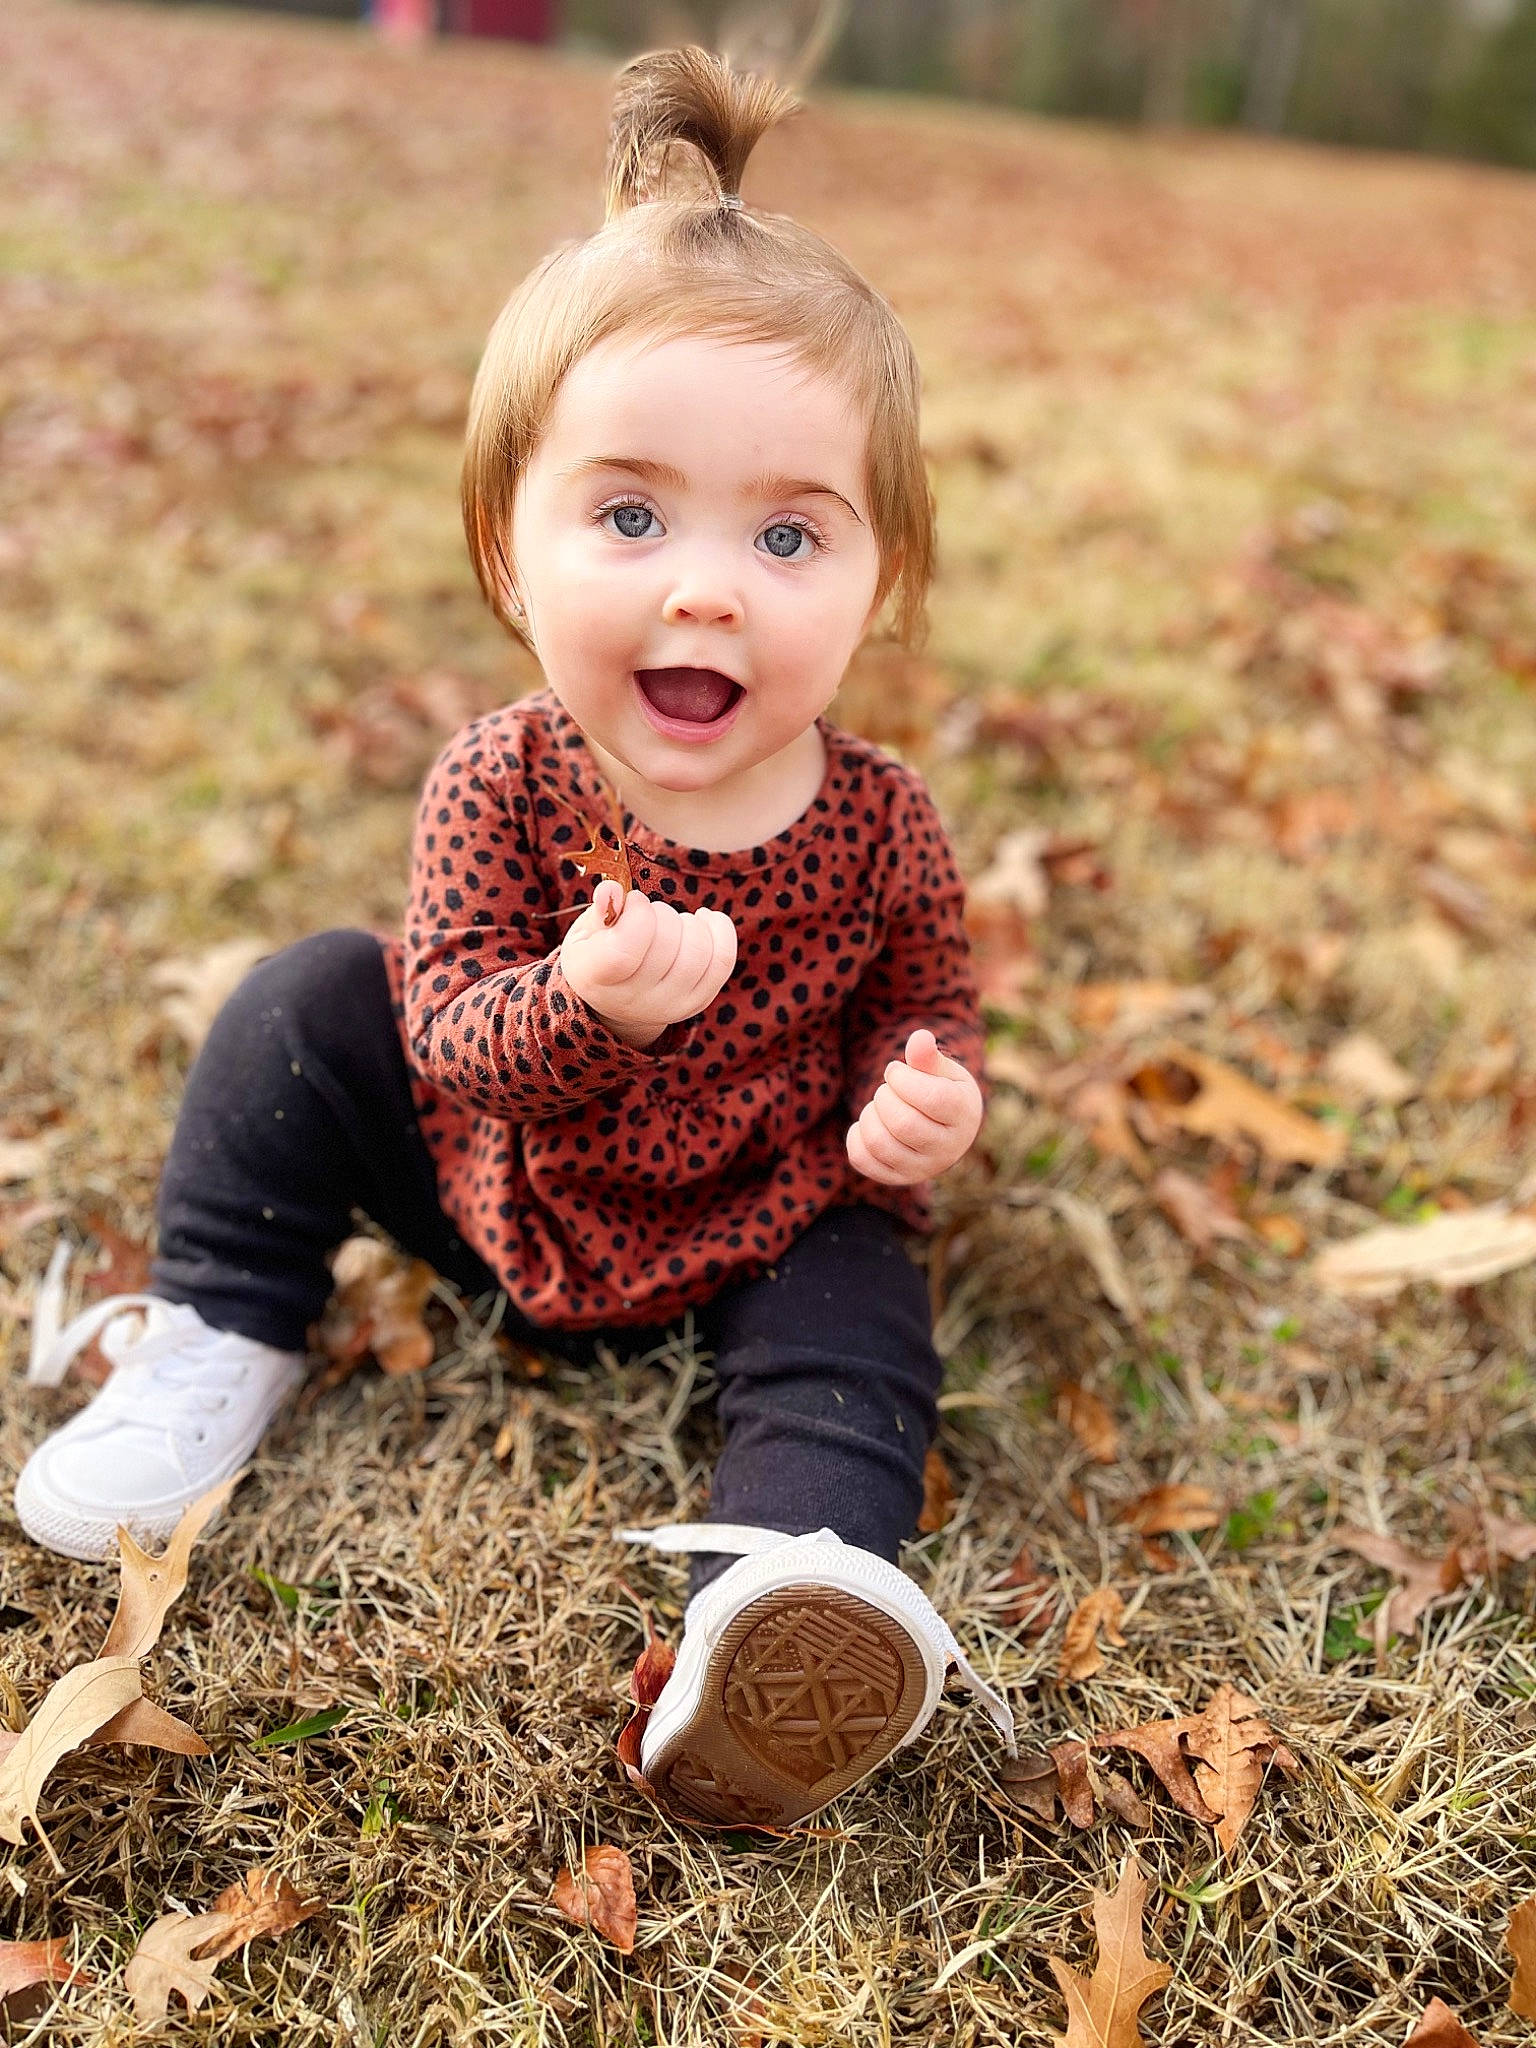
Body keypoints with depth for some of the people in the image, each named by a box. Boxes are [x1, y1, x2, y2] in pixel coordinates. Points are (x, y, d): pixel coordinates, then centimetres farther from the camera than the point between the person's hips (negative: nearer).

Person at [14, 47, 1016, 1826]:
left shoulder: (878, 829, -20)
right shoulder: (501, 782, -22)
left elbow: (925, 1006, -2)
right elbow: (454, 1031, -23)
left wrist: (926, 1098, -26)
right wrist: (581, 1006, -46)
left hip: (758, 1226, 0)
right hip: (502, 1180, 1)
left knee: (849, 1329, -24)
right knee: (308, 1002, -10)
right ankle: (219, 1338, 1)